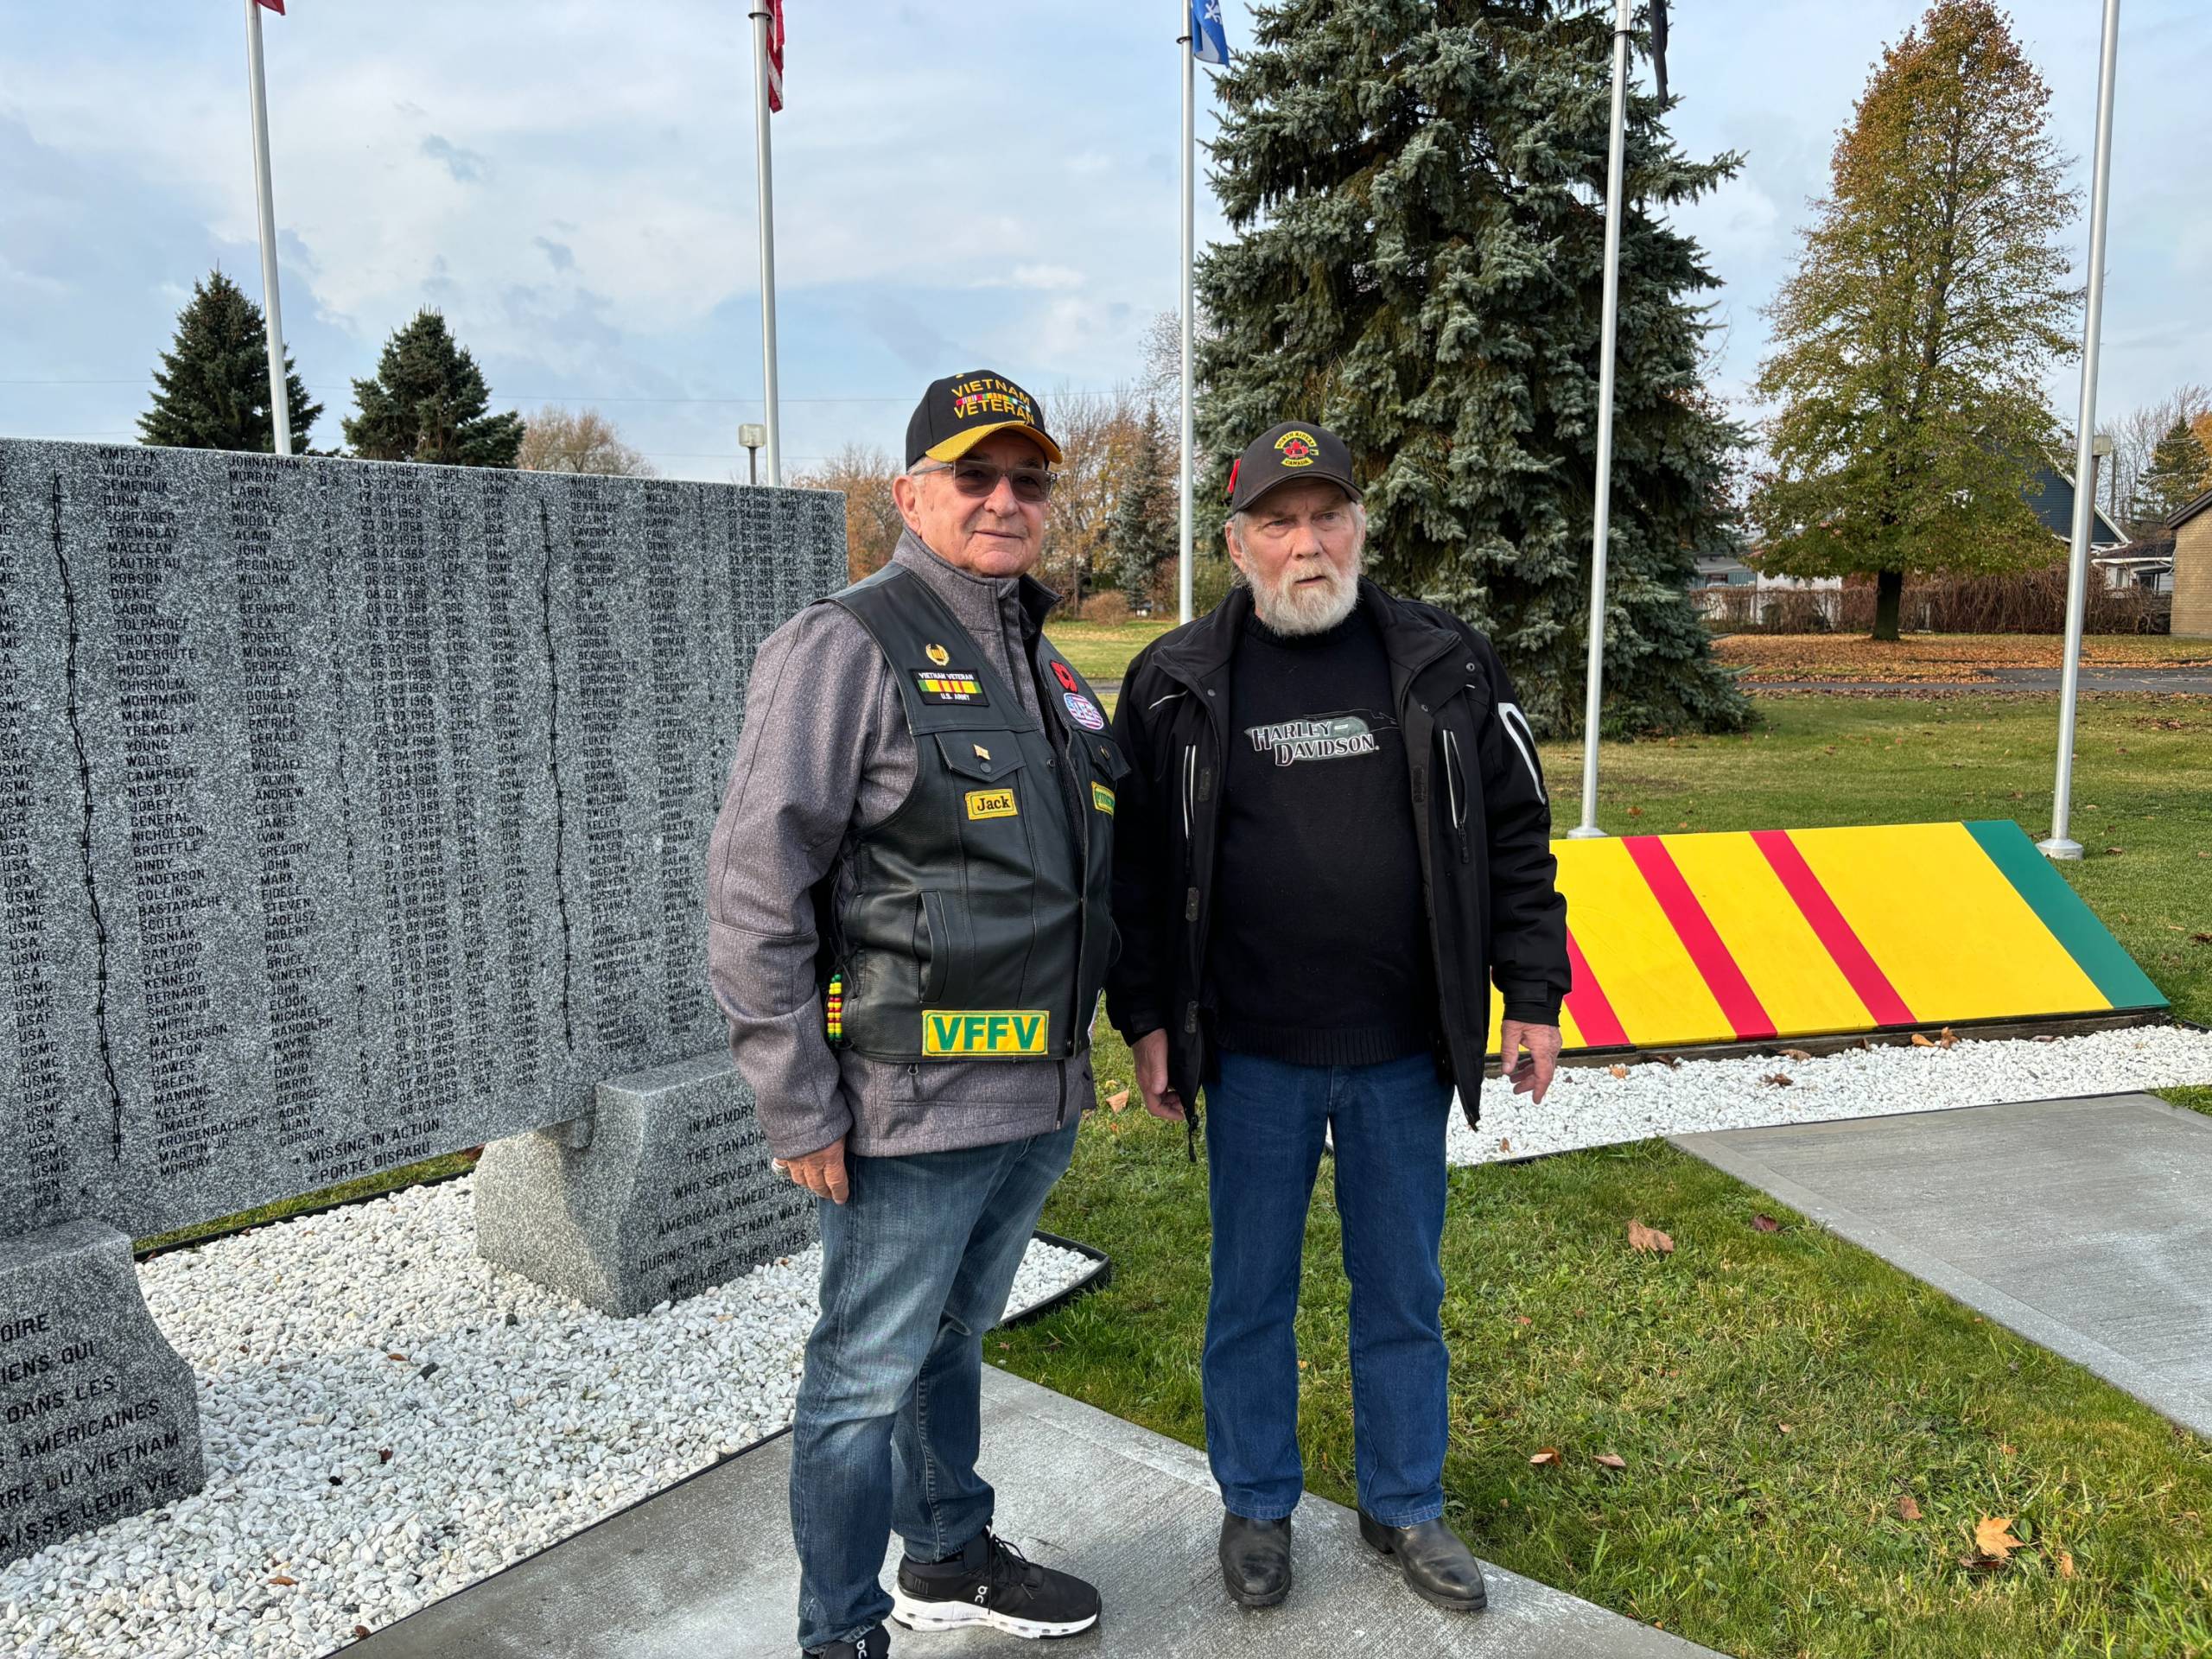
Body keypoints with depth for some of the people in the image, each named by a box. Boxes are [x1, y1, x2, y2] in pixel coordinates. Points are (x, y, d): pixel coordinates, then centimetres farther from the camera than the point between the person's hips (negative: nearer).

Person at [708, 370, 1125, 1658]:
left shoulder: (1046, 666, 13)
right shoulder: (848, 647, -12)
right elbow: (753, 890, -16)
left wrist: (1082, 1049, 17)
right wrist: (799, 1108, -16)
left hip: (1039, 1103, 8)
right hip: (911, 1111, -7)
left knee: (955, 1339, 24)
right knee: (870, 1375, 7)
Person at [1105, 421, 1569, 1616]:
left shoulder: (1443, 667, 1)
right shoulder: (1176, 685, -3)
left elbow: (1515, 837, 5)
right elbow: (1133, 864, 1)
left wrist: (1532, 996, 2)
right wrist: (1144, 1019, -1)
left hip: (1405, 1053, 1)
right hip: (1253, 1057, -1)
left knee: (1404, 1290, 15)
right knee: (1252, 1292, 13)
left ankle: (1404, 1504, 36)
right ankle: (1256, 1505, 34)